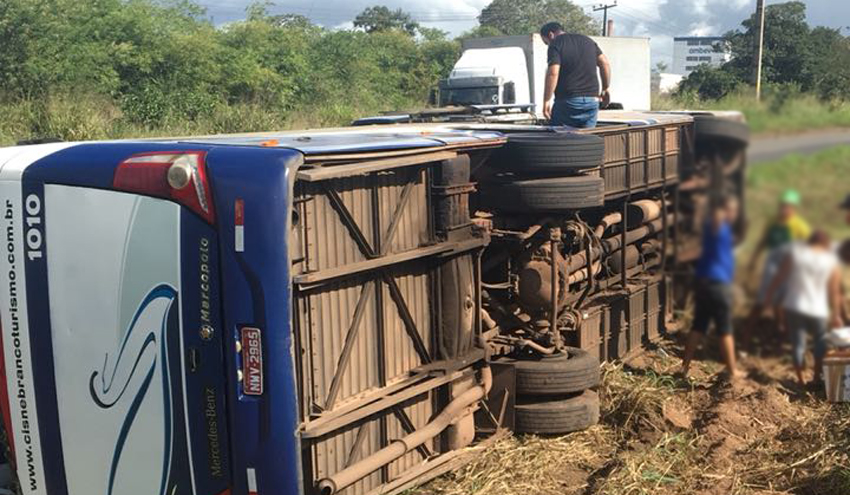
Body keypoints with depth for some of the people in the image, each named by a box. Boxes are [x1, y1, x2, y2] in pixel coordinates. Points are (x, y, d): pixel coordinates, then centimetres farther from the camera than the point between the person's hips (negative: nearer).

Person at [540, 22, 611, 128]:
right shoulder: (587, 40, 17)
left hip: (568, 101, -6)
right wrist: (605, 89, 17)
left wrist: (546, 101, -15)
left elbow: (553, 73, -16)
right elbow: (604, 63, 11)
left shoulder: (555, 44, -4)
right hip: (592, 99, 6)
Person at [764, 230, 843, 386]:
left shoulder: (795, 252, -1)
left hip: (793, 308, 0)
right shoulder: (832, 261, -1)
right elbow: (835, 292, 1)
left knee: (798, 344, 10)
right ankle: (817, 377, 23)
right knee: (821, 342, 21)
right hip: (818, 310, 0)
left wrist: (767, 296, 9)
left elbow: (779, 278, -1)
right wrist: (836, 315, 9)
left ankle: (801, 380, 12)